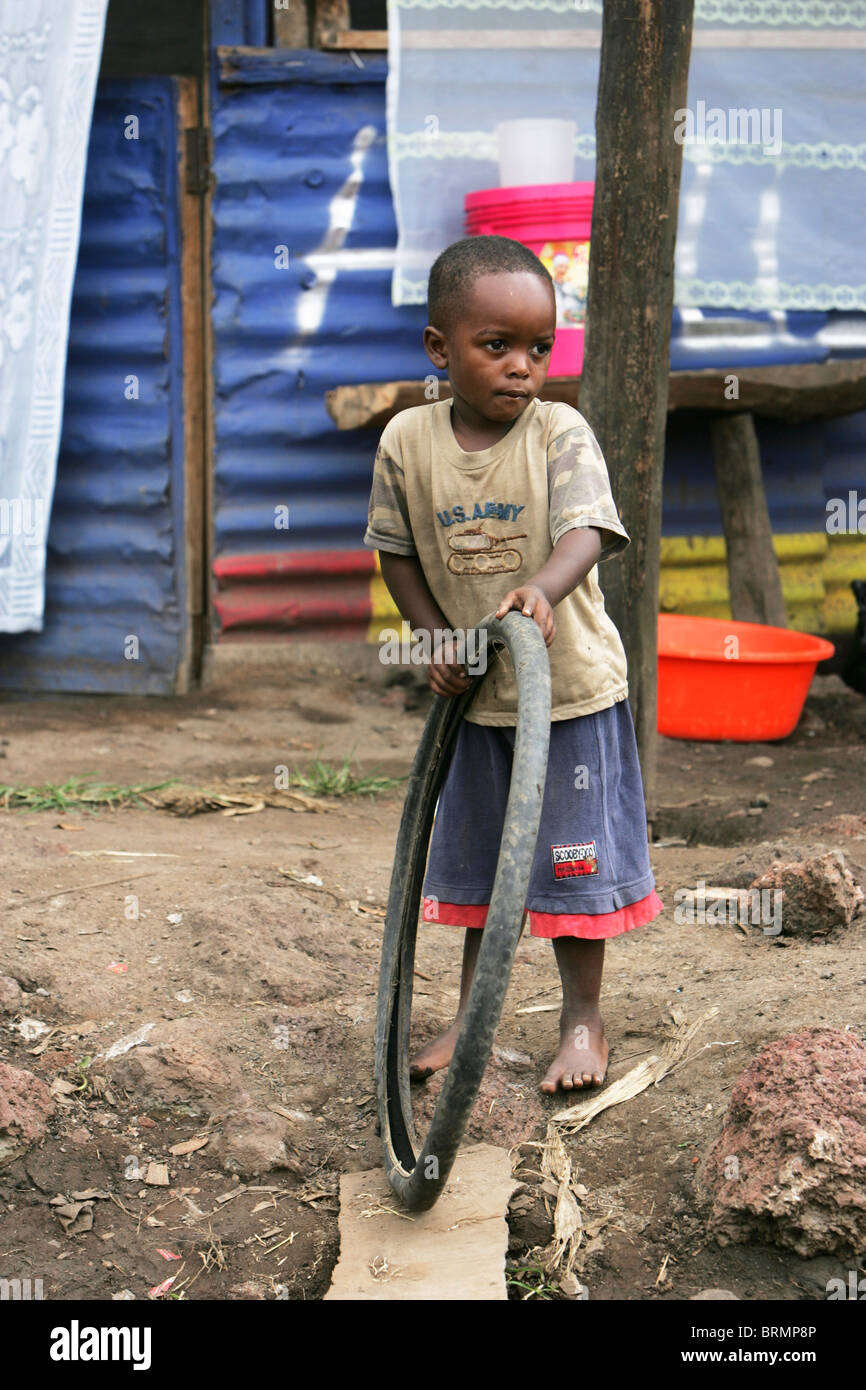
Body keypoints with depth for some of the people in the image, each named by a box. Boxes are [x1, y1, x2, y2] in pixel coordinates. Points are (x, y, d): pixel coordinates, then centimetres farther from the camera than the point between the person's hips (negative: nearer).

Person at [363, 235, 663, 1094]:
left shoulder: (562, 434, -14)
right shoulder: (408, 441, -7)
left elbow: (586, 532, -27)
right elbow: (396, 550, 4)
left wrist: (541, 588, -47)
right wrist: (434, 635, -8)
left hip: (572, 685, -3)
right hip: (476, 692, 3)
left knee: (572, 855, 5)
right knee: (475, 854, 16)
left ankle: (583, 1019, 22)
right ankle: (473, 1015, 31)